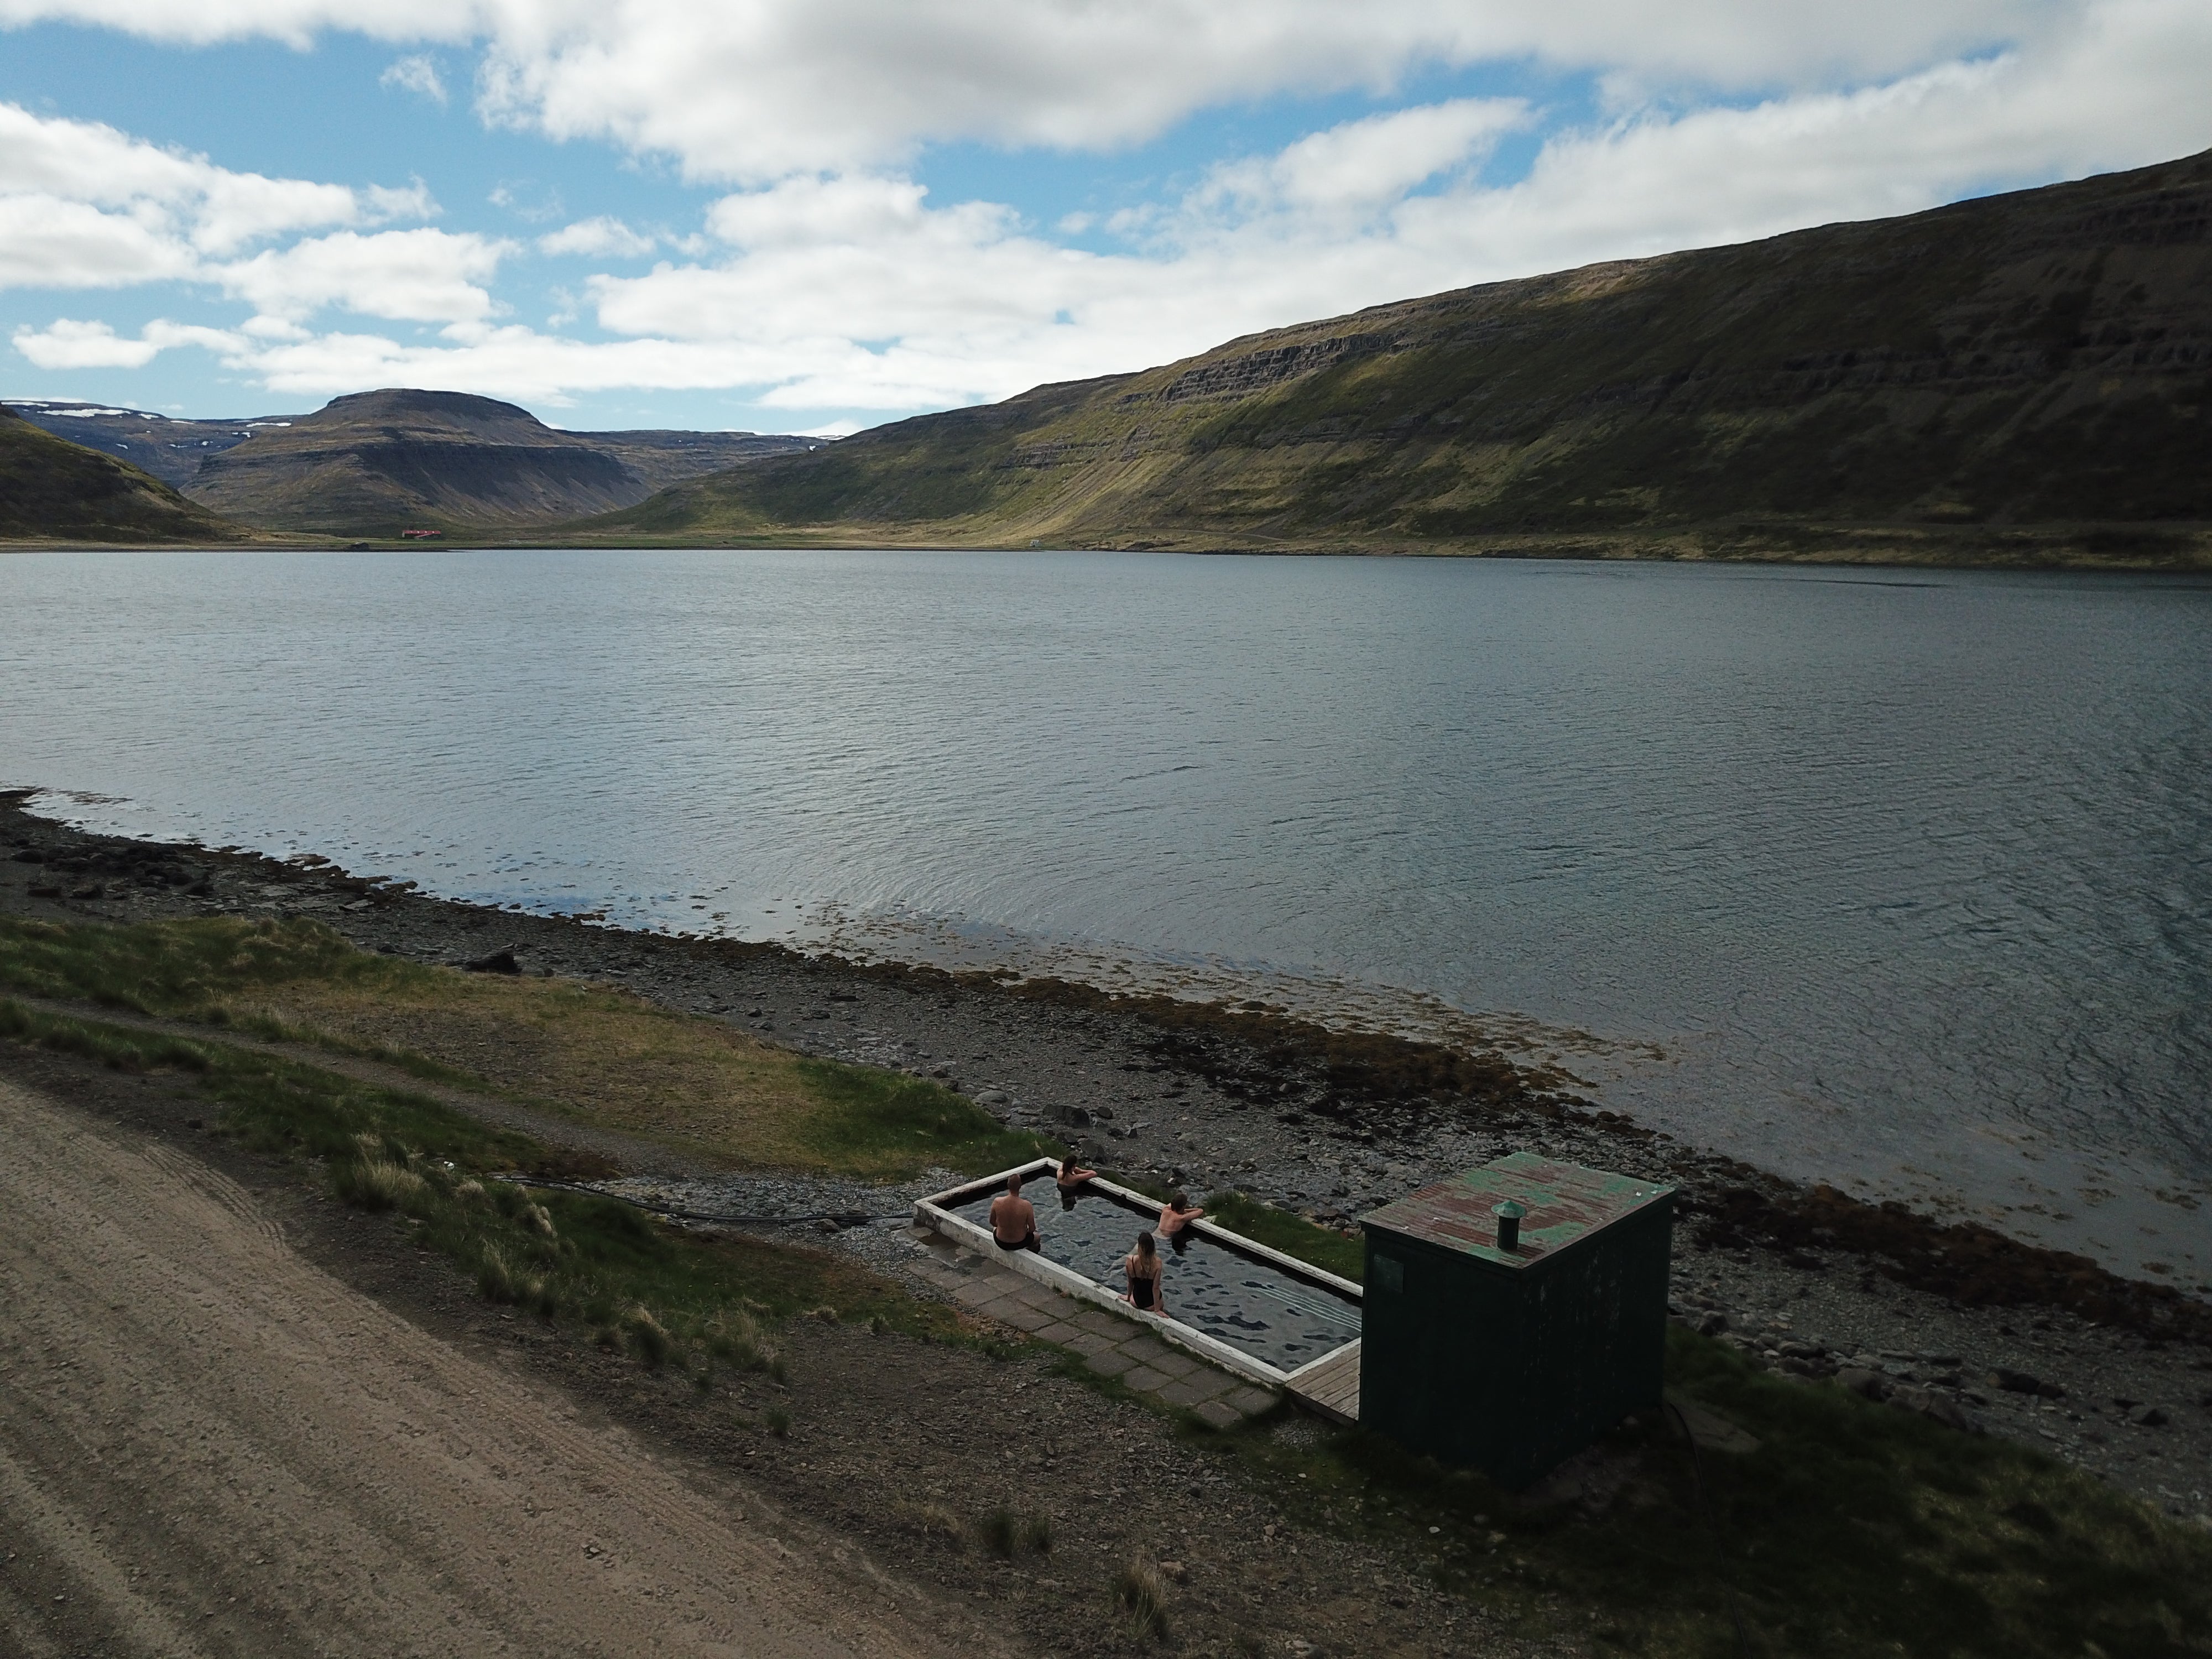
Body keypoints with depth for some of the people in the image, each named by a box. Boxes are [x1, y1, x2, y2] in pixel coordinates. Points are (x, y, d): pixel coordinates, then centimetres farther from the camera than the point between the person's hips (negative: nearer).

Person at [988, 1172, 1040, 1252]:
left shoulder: (997, 1202, -22)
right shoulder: (1027, 1205, -27)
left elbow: (992, 1222, -4)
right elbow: (1032, 1229, -16)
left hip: (1001, 1243, 1)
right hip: (1019, 1243, -1)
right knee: (1037, 1237, 33)